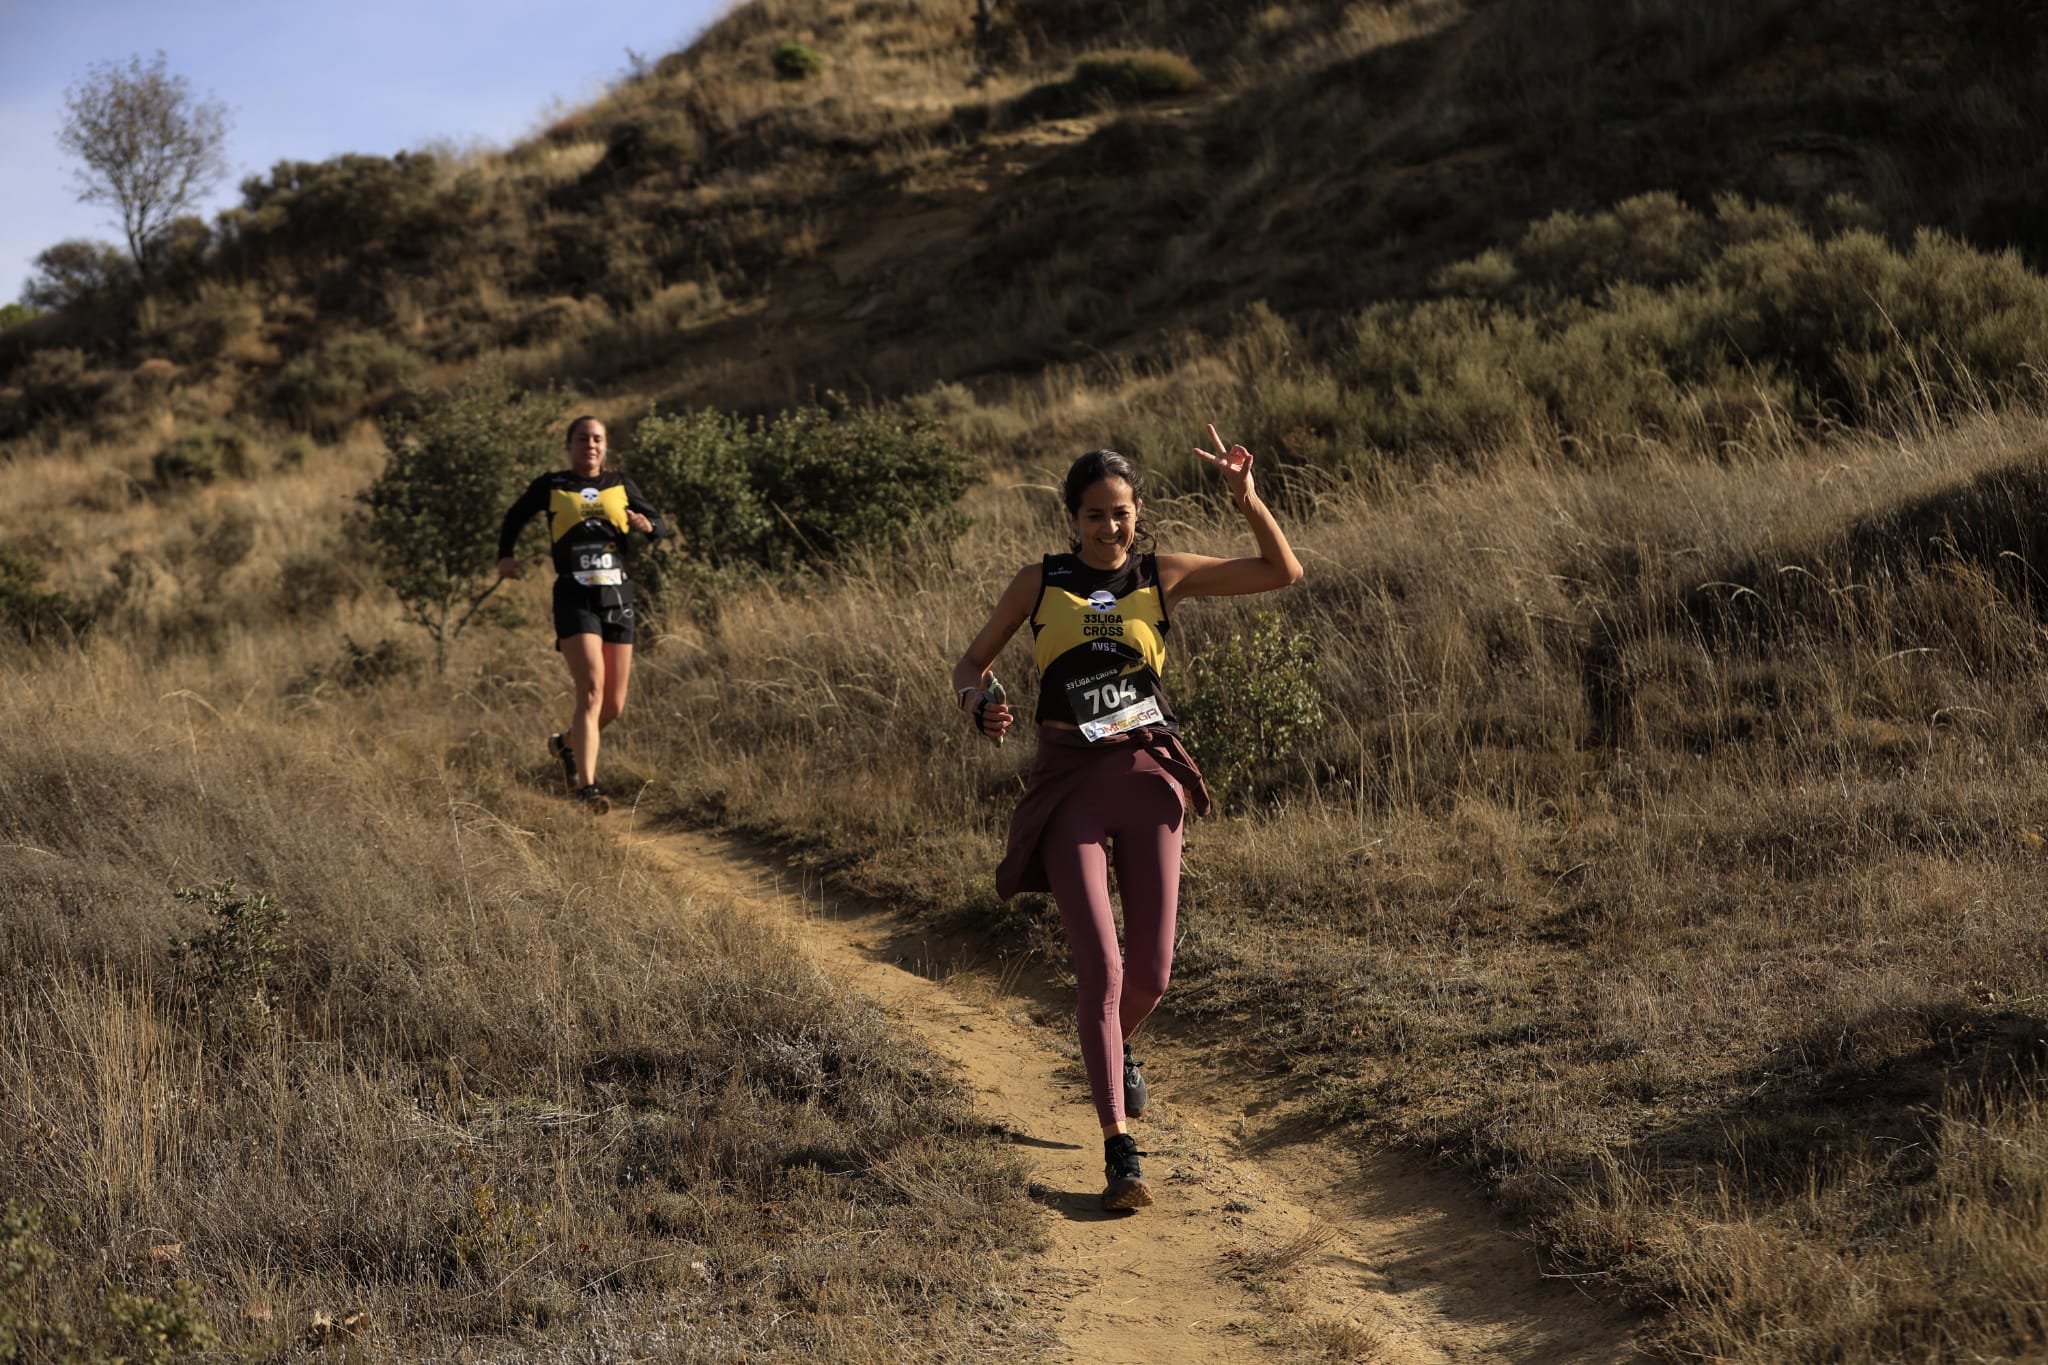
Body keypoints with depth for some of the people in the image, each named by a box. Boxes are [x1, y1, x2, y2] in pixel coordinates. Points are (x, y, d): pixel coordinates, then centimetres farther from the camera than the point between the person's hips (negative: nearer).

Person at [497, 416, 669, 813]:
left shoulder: (620, 485, 13)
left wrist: (645, 524, -6)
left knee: (614, 706, 6)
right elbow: (515, 518, 22)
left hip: (617, 599, 4)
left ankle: (566, 744, 37)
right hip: (575, 598, -4)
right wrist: (505, 556, 9)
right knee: (591, 692, -21)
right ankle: (587, 789, -23)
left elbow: (659, 526, 16)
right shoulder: (551, 486, 7)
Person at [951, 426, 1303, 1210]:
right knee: (1101, 968, -13)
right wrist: (980, 705, -10)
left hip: (1148, 777, 2)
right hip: (1069, 785, -1)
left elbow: (1283, 572, 5)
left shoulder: (1163, 577, 6)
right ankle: (1119, 1151, -9)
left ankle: (1118, 1047, 42)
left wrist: (1246, 497, -9)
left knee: (1150, 973, 4)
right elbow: (972, 663, 12)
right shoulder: (1040, 583, 5)